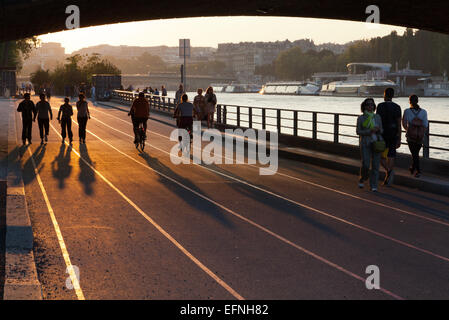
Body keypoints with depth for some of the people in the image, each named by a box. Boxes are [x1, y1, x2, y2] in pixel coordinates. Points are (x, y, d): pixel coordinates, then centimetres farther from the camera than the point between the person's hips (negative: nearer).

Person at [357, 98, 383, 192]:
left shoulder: (377, 117, 8)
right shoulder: (361, 118, 0)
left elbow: (381, 130, 13)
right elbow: (358, 132, -3)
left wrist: (378, 129, -11)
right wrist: (369, 131, -16)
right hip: (365, 144, -2)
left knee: (375, 165, -1)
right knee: (365, 164, -10)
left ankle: (373, 186, 7)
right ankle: (362, 179, 20)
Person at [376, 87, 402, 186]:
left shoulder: (380, 106, -8)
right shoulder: (397, 107, 1)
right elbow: (399, 124, -1)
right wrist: (399, 139, 2)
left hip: (383, 134, -3)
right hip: (394, 135, 3)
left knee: (380, 155, 10)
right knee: (391, 156, 8)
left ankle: (388, 170, -17)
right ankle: (388, 180, 5)